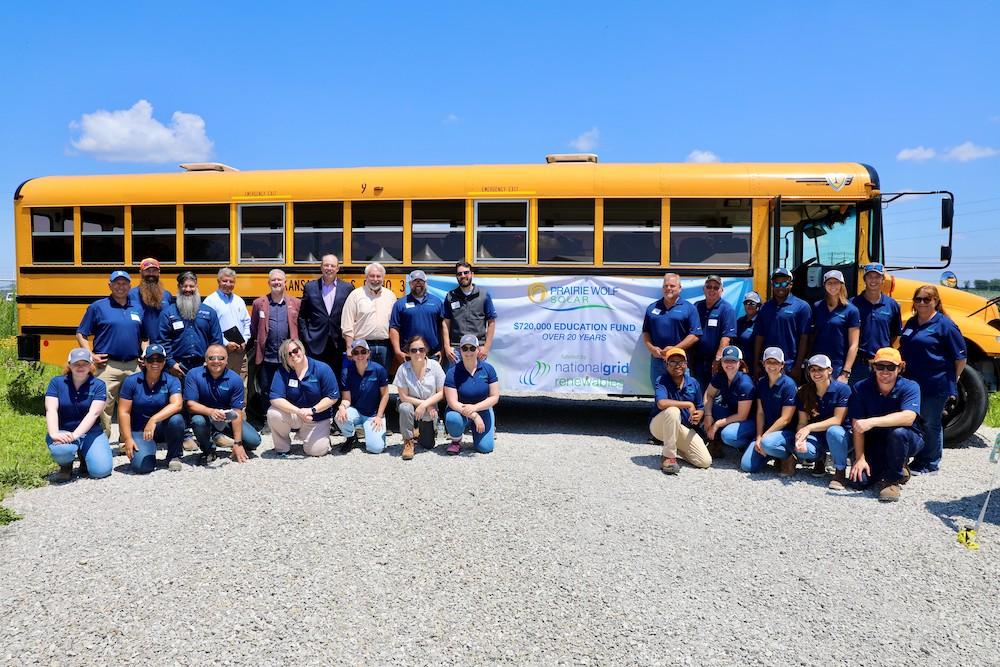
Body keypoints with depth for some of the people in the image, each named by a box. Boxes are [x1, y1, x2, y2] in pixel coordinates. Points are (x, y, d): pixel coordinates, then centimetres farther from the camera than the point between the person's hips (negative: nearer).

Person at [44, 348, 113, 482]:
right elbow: (51, 410, -11)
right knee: (61, 449, -37)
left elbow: (93, 413, -15)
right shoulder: (57, 382, 1)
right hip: (63, 432, 0)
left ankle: (83, 457, 16)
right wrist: (54, 434, -28)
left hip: (90, 432, 0)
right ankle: (66, 466, 1)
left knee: (101, 470, -21)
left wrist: (75, 435, -28)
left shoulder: (98, 385, -3)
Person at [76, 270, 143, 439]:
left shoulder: (137, 309, 13)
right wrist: (91, 356, -7)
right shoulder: (98, 307, 2)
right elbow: (81, 334, 3)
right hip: (107, 366, -4)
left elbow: (143, 337, 22)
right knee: (103, 407, -4)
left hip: (133, 366, 4)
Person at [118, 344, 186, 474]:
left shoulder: (172, 381, -6)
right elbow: (123, 412, -4)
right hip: (139, 430, 0)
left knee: (176, 419, -34)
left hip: (163, 428, 1)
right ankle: (149, 449, 14)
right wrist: (128, 439, -11)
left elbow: (176, 405, -24)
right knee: (141, 466, -24)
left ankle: (174, 456, -8)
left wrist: (154, 420, -36)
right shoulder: (131, 381, -4)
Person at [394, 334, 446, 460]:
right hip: (411, 404, -1)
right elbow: (403, 397, -15)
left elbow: (441, 393, -11)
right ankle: (408, 441, -13)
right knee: (405, 408, -37)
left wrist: (425, 404, -24)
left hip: (429, 408, 1)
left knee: (428, 445, -1)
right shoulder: (403, 369, -16)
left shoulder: (435, 366, -14)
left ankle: (419, 430, 35)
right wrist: (424, 404, -19)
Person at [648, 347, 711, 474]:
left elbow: (700, 408, 7)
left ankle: (675, 448, 20)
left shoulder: (693, 383, -1)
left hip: (684, 429, 5)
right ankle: (668, 457, -24)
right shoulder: (662, 381, -16)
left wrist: (698, 416, -18)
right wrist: (689, 405, -27)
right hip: (660, 426, -5)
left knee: (705, 462, -11)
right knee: (673, 410, -38)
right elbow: (662, 403, -35)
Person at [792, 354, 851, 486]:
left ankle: (840, 471, -15)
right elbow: (802, 422, -4)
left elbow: (837, 420, -18)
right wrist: (799, 438, -26)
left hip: (839, 437, -3)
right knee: (802, 451, -31)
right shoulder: (804, 392, -2)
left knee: (833, 431, -39)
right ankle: (820, 458, 8)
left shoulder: (842, 389, -13)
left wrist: (810, 427, -27)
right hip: (816, 437, 3)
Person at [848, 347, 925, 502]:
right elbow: (857, 426, -13)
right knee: (860, 480, -16)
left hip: (908, 441, -3)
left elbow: (908, 417, -36)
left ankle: (892, 479, -13)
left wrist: (872, 422, -44)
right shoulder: (861, 388, -11)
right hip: (875, 442, 3)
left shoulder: (910, 387, -17)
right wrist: (860, 458, -19)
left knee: (898, 432, -38)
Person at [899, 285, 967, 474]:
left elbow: (961, 357, -6)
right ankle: (918, 458, 26)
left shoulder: (944, 324, -10)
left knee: (931, 424, 4)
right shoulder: (911, 323, 11)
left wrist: (952, 378, 2)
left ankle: (930, 464, 17)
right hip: (912, 382, 7)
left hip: (935, 384, -7)